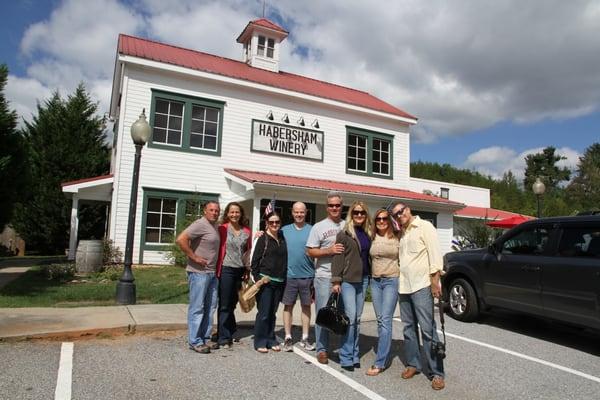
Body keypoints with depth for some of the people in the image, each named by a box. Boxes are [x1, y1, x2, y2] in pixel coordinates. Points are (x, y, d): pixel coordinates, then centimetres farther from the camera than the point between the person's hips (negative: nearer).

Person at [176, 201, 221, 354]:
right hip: (199, 272, -9)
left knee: (210, 307, 13)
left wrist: (215, 270, 14)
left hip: (212, 273, 9)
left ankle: (205, 338, 23)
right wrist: (194, 257, -20)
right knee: (197, 307, -2)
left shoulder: (215, 226, 14)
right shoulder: (200, 224, -13)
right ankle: (194, 341, 7)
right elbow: (181, 239, -23)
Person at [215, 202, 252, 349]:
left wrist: (248, 270, 12)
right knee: (224, 305, 2)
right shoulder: (222, 229, -6)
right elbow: (218, 249, -8)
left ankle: (230, 332, 30)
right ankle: (223, 338, 11)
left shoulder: (246, 231, 7)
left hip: (240, 271, 4)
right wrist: (217, 270, -11)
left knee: (232, 304, 16)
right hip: (226, 270, -4)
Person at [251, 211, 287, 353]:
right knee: (264, 313, -2)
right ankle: (260, 342, 9)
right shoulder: (263, 239, -4)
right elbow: (255, 261, -6)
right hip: (265, 281, -5)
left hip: (279, 282, 5)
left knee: (272, 312, 12)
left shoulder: (282, 239, 10)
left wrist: (284, 280, 9)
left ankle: (270, 340, 23)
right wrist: (257, 279, -12)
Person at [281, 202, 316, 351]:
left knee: (306, 306, 10)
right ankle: (288, 338, 17)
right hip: (289, 275, 0)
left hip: (307, 275, 0)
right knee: (288, 306, 6)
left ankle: (305, 338, 22)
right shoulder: (285, 230, 6)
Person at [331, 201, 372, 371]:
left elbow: (369, 256, 16)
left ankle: (355, 354, 20)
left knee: (357, 318, 10)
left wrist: (370, 276, 9)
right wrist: (336, 281, -13)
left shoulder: (368, 233, 11)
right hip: (348, 280, -5)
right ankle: (346, 357, 4)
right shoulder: (344, 234, -5)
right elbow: (338, 258, -9)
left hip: (363, 280, 5)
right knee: (350, 317, -7)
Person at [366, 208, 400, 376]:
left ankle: (380, 363, -5)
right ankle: (384, 354, 22)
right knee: (380, 320, 9)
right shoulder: (372, 238, 5)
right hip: (375, 281, 4)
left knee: (385, 320, -8)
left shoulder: (397, 238, -2)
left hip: (392, 280, -4)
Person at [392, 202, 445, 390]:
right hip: (404, 287, 7)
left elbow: (435, 253, -11)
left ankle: (436, 373, 2)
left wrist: (435, 281, -16)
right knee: (409, 327, 12)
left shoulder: (424, 226, -4)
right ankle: (413, 364, 24)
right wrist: (400, 282, 11)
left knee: (427, 329, -5)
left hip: (421, 286, -7)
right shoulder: (402, 234, 17)